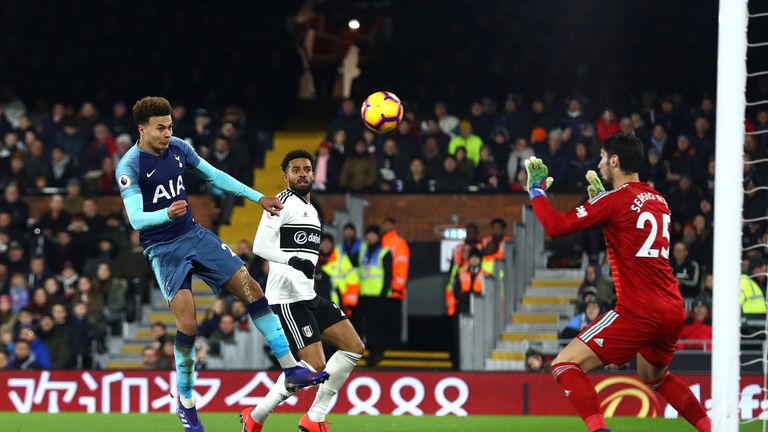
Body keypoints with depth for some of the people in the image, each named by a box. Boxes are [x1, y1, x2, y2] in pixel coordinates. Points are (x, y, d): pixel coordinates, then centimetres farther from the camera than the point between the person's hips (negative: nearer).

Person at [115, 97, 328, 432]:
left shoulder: (178, 148, 0)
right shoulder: (129, 167, -17)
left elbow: (215, 176, 13)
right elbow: (136, 219, -26)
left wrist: (258, 198, 11)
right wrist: (167, 214, -46)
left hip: (193, 234, 6)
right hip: (162, 249, -6)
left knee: (251, 288, -3)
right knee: (187, 323, -16)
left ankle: (291, 370, 2)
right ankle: (186, 402, 3)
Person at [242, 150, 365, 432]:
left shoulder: (311, 211, 20)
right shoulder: (283, 203, -9)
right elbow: (260, 245, -22)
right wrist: (293, 260, -37)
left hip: (309, 296, 10)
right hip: (287, 299, -10)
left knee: (354, 348, 4)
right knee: (315, 365, -16)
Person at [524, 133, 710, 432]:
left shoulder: (614, 201, -8)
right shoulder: (658, 200, 14)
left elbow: (556, 225, -11)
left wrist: (536, 191, 5)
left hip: (638, 312, -8)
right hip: (674, 312, 8)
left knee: (564, 365, -5)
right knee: (655, 377, 33)